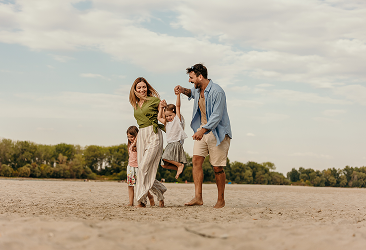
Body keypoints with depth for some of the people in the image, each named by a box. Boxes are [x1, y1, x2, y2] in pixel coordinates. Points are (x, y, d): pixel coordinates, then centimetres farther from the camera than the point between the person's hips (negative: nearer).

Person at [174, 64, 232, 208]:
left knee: (217, 168, -2)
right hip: (202, 129, 7)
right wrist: (183, 90, 11)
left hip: (217, 132, -7)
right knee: (196, 160, -6)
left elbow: (216, 116, -27)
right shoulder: (198, 89, 6)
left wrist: (203, 130, -38)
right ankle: (198, 197, -8)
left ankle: (221, 200, 11)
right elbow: (193, 93, 33)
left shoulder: (217, 92, -21)